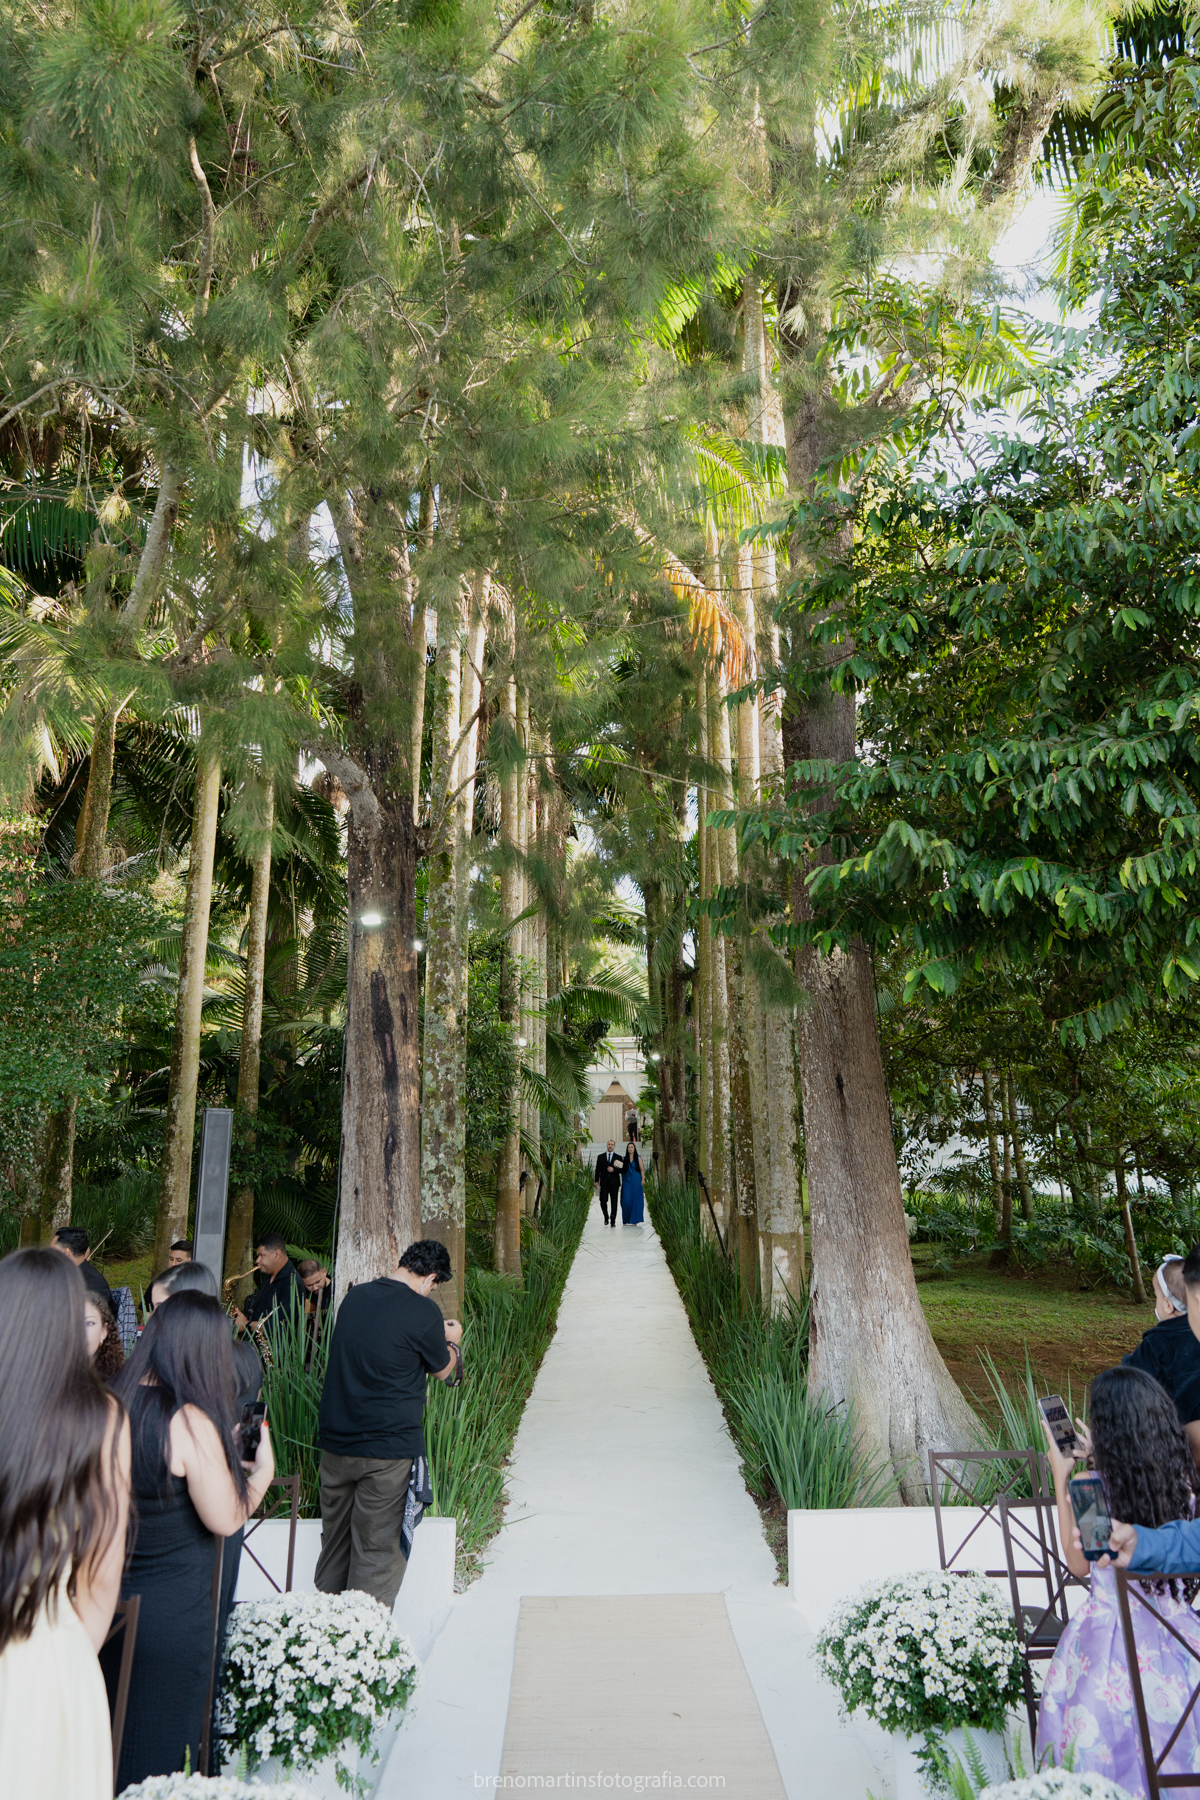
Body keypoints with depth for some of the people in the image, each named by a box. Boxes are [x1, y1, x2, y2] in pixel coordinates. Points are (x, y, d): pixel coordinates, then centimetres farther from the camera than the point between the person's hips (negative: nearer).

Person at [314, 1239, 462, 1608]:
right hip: (388, 1447, -6)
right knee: (378, 1553, 4)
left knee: (334, 1545, 19)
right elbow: (442, 1370, 1)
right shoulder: (422, 1311, -14)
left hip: (335, 1442, 7)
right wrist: (452, 1341, 21)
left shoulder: (355, 1296, 6)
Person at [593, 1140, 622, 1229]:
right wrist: (596, 1181, -2)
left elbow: (622, 1170, 3)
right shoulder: (600, 1157, 10)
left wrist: (614, 1170, -14)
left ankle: (613, 1221, 9)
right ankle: (606, 1217, 18)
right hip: (604, 1183, 0)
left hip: (614, 1183, 0)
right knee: (603, 1201, -7)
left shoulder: (618, 1158, 8)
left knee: (614, 1203, 0)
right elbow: (598, 1170, 7)